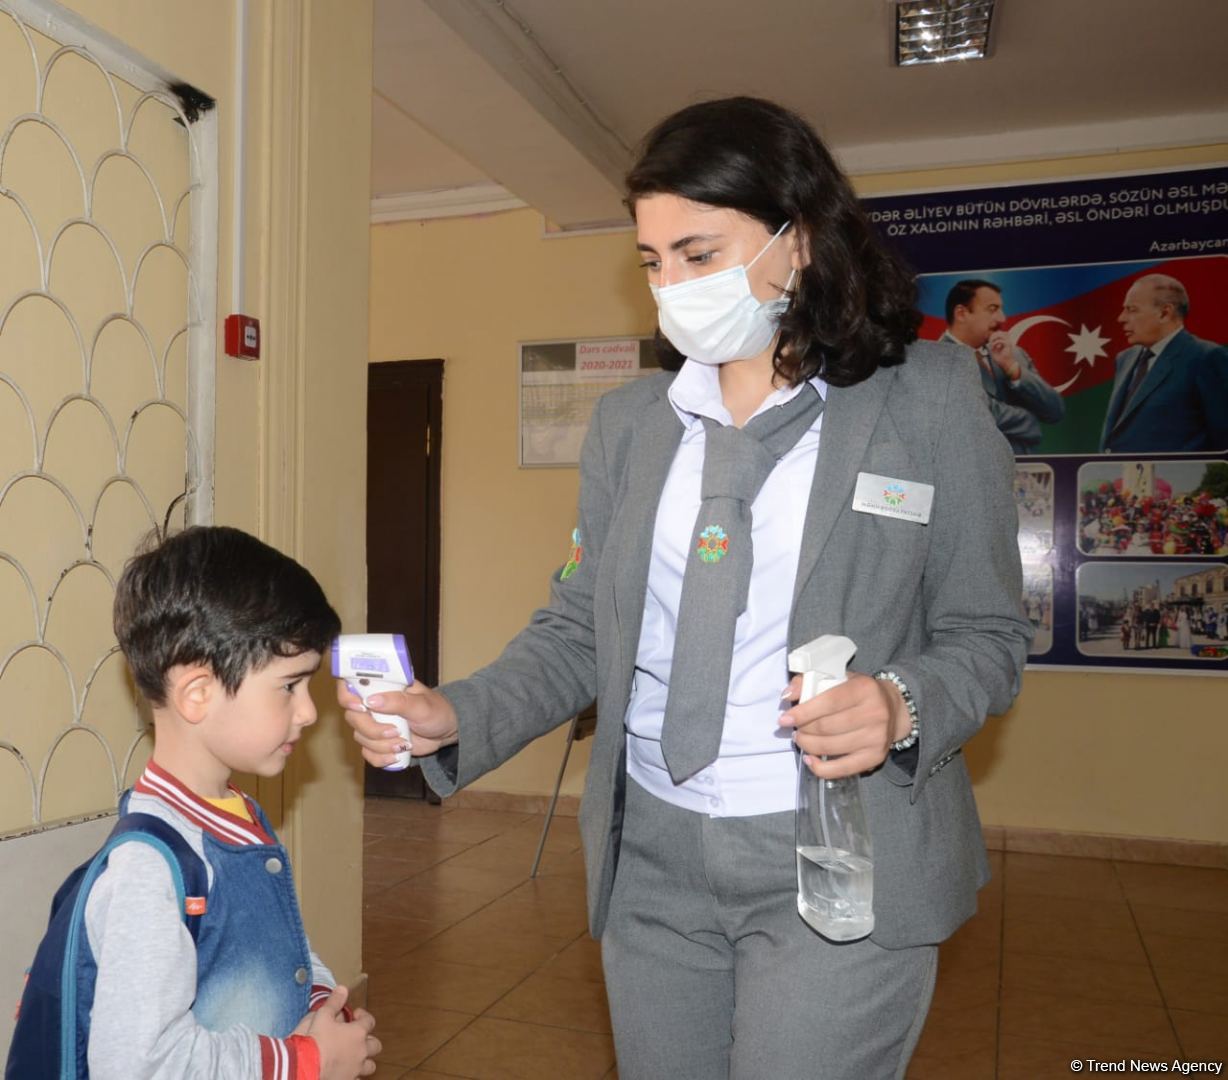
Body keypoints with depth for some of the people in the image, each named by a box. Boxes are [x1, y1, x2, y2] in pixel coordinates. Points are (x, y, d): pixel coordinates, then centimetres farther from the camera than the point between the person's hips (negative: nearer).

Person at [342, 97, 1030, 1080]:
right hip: (653, 857, 4)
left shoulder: (927, 397, -4)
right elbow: (578, 630, 6)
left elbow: (987, 636, -1)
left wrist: (902, 708, -22)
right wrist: (455, 718, -11)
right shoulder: (629, 421, 6)